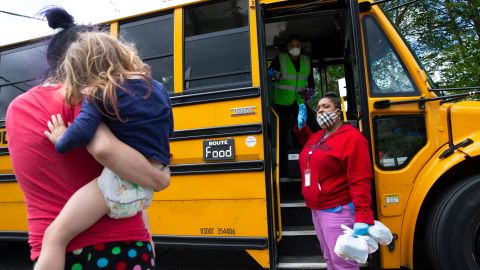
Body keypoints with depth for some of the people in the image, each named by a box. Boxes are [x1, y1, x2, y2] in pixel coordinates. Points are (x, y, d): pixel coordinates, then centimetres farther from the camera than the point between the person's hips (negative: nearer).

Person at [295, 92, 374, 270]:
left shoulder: (352, 138, -15)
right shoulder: (317, 137, 10)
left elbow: (361, 181, -20)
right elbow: (309, 147, 35)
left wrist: (363, 218, -27)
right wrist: (301, 127, 17)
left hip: (337, 212, -8)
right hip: (316, 210, 8)